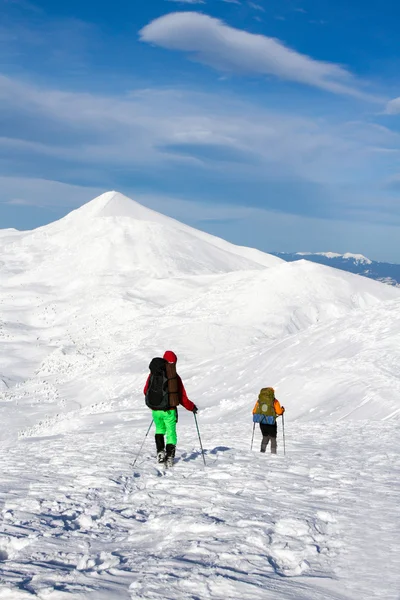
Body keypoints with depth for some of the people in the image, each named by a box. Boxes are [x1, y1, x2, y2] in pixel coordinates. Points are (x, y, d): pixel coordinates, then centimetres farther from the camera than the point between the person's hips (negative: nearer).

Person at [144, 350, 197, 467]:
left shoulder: (153, 374, -3)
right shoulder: (175, 376, -9)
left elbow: (146, 391, 7)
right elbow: (182, 397, -5)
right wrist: (191, 407, 11)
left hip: (156, 410, 3)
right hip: (169, 410, -3)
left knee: (160, 429, 25)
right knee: (171, 433, 9)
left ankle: (160, 451, 8)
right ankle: (169, 457, -2)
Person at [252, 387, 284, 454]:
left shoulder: (259, 401, 2)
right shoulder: (274, 401, -6)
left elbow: (254, 411, 4)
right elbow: (279, 412, -8)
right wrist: (282, 409, 13)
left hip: (262, 422, 3)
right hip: (271, 423, -3)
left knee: (265, 437, 22)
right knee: (273, 438, 12)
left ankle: (262, 451, 12)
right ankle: (273, 452, 5)